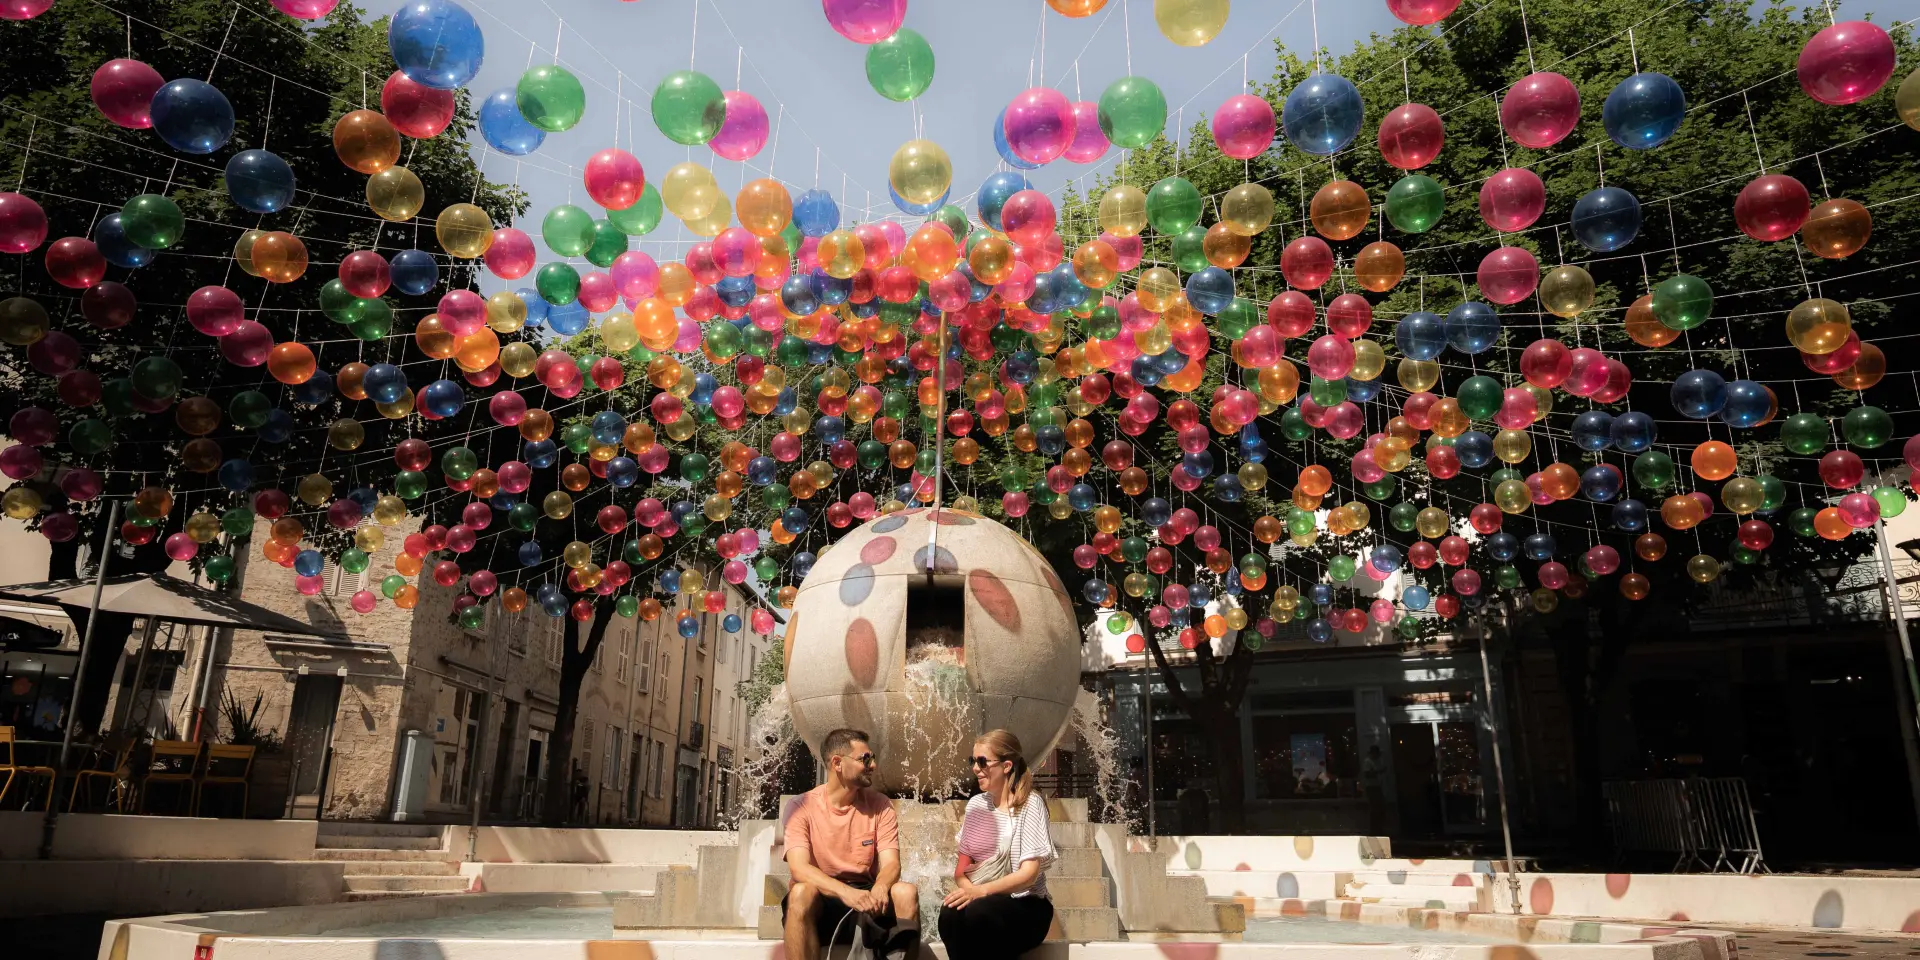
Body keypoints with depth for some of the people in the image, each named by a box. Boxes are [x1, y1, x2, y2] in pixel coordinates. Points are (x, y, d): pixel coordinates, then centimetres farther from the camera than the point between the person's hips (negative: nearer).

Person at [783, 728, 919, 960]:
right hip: (822, 900, -2)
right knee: (801, 893, -35)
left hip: (865, 896, 2)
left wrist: (879, 888, -32)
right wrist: (845, 892, -37)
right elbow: (799, 868, -19)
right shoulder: (803, 806, -6)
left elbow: (891, 863, -7)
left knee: (906, 893, -27)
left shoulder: (879, 805, 2)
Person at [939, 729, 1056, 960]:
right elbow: (963, 864, 10)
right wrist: (968, 890, -14)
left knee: (978, 912, -36)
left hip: (1024, 905, -4)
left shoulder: (1030, 804, -8)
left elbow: (1029, 873, -15)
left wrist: (981, 891, -28)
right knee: (951, 912, -31)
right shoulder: (975, 804, 9)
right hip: (981, 900, 4)